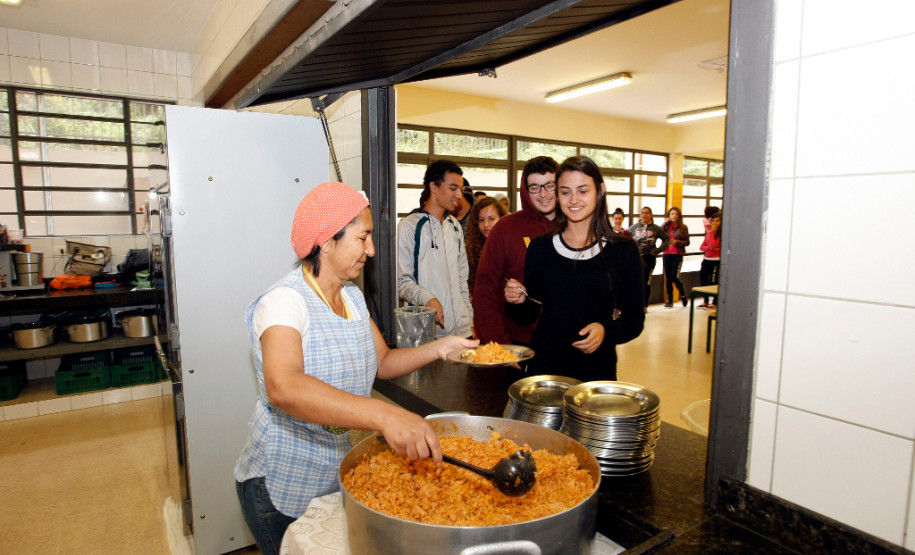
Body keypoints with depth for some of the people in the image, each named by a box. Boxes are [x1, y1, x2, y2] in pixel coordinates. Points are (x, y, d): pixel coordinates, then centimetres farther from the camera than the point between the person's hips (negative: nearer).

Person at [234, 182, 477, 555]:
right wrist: (385, 416, -53)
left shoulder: (352, 297, 3)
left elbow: (382, 362, 7)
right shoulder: (284, 300, -25)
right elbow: (283, 388, -42)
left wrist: (439, 348, -9)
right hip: (283, 490, -7)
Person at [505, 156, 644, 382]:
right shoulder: (540, 247, 1)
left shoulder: (623, 250, -4)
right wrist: (521, 300, -12)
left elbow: (634, 318, -1)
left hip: (598, 371, -1)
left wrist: (606, 331, -19)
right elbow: (532, 310, 8)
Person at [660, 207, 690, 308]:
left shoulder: (683, 227, 2)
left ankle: (683, 294, 19)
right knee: (667, 279, 5)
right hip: (666, 254, 2)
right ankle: (670, 301, 14)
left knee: (675, 277, -9)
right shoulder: (666, 226, 5)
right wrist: (665, 223, -12)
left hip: (677, 255, -2)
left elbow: (687, 242, 2)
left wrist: (677, 242, -14)